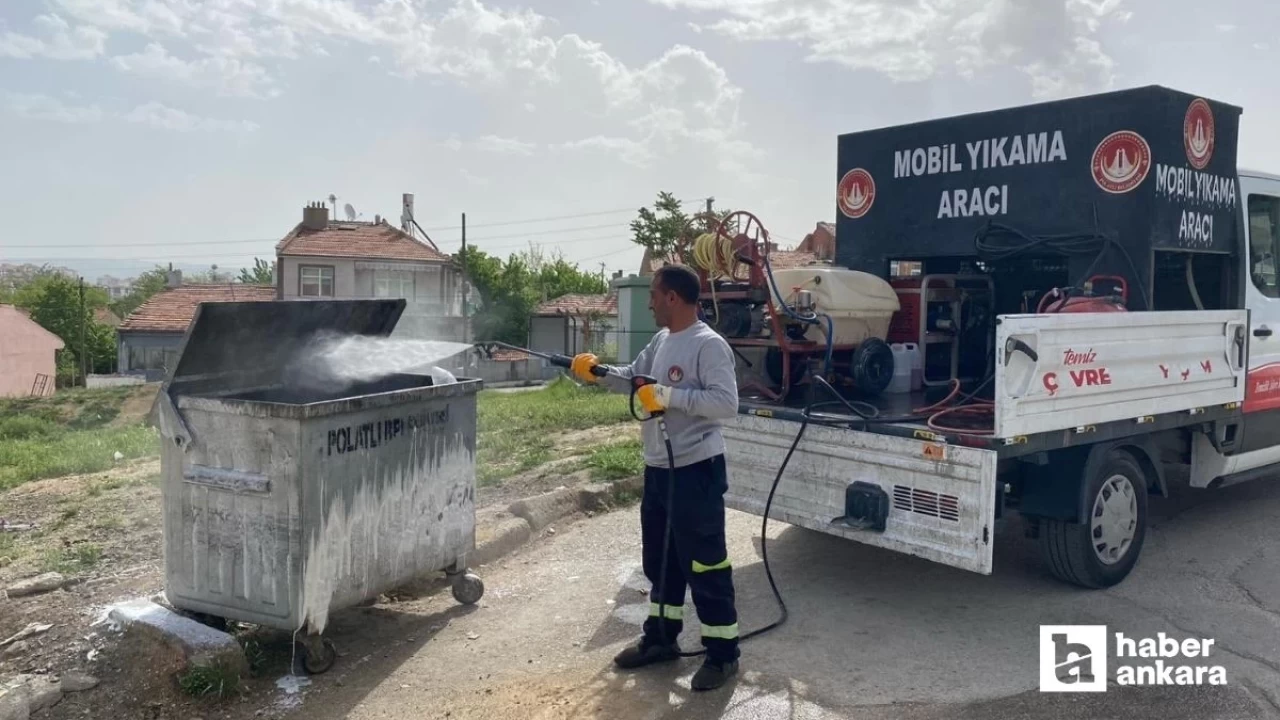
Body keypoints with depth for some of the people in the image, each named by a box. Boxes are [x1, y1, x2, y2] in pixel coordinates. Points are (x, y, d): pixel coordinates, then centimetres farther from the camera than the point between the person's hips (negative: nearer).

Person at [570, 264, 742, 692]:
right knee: (659, 560, 20)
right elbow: (632, 378, 20)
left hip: (696, 472, -9)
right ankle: (660, 638, 35)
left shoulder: (709, 345, -18)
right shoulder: (660, 341, 10)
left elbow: (726, 403, -26)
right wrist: (596, 372, 3)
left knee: (705, 564, 0)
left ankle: (723, 653, 14)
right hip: (657, 469, 10)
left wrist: (669, 396, -27)